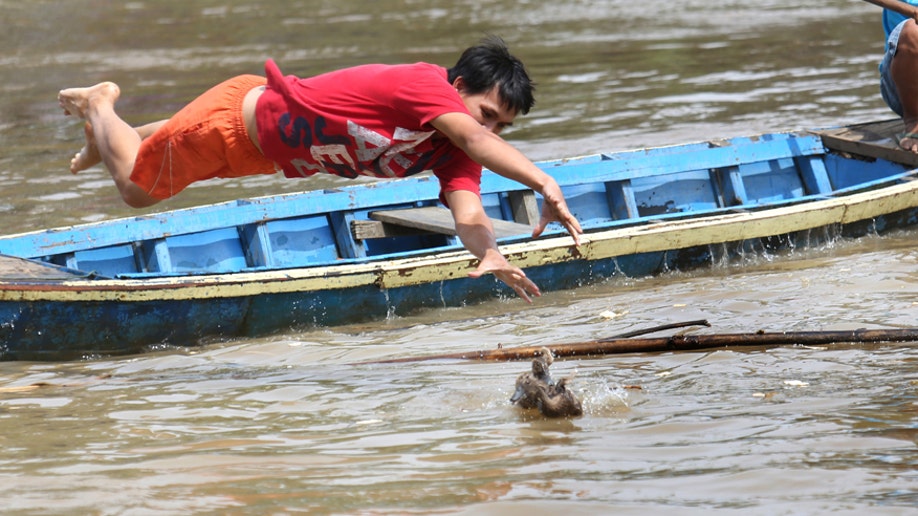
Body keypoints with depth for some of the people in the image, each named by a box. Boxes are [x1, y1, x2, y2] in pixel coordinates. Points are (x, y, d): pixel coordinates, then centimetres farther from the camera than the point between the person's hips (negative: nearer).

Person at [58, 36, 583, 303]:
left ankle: (109, 131, 62)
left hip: (270, 151, 7)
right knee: (136, 189, 17)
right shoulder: (422, 83, -38)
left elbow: (469, 214, -30)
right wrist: (545, 184, -67)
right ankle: (101, 105, 43)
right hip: (236, 114, -7)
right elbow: (475, 139, -56)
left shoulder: (454, 155, -16)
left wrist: (490, 252, -52)